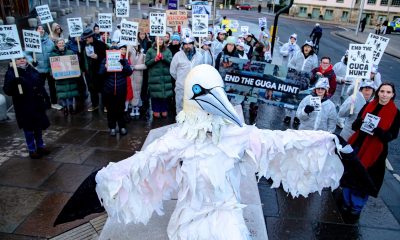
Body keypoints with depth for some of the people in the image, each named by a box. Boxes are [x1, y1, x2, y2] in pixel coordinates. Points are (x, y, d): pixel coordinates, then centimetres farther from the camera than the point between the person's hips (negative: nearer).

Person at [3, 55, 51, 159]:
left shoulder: (32, 69, 5)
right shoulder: (11, 73, -10)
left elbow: (40, 84, 17)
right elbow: (7, 91, -18)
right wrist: (13, 83, -36)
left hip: (37, 103, 5)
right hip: (23, 106, -5)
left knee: (39, 126, 16)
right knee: (28, 128, 6)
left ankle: (40, 146, 32)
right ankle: (32, 150, 20)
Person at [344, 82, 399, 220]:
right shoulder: (368, 106, 5)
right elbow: (354, 126, 7)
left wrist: (380, 132, -25)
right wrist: (358, 123, -16)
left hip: (374, 152, -3)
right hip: (356, 146, 3)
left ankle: (356, 208, 22)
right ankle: (346, 203, 30)